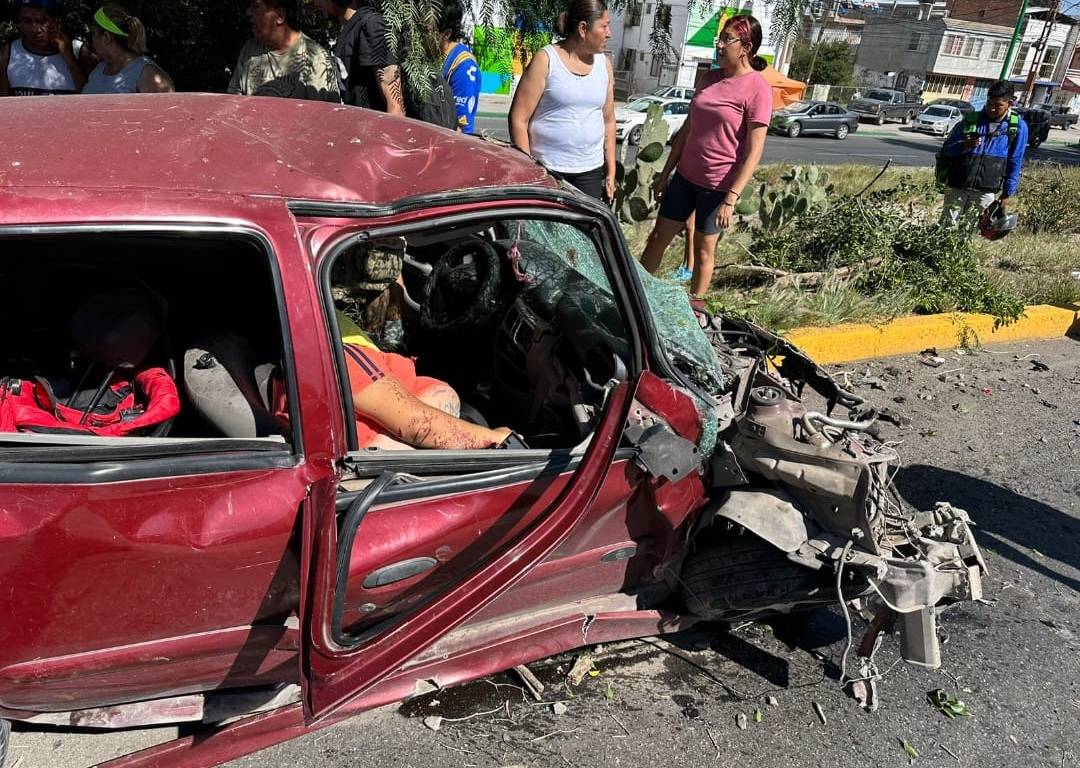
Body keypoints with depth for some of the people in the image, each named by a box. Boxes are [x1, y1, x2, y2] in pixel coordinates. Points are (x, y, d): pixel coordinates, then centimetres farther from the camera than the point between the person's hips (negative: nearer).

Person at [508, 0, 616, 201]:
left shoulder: (604, 64, 9)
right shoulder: (546, 60, -5)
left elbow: (608, 121, 16)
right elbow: (518, 119, -7)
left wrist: (611, 171, 13)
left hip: (590, 172, 4)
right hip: (546, 170, -4)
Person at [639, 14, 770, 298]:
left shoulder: (758, 90, -13)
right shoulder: (710, 78, 6)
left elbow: (753, 152, -16)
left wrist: (731, 199, -21)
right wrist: (666, 172, 12)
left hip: (717, 186, -6)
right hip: (685, 176, 6)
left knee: (703, 251, 6)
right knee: (658, 238, 10)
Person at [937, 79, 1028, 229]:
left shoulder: (1018, 127, 3)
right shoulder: (970, 119, 4)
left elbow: (1015, 163, 7)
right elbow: (947, 148, 7)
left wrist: (1007, 193, 6)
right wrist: (963, 146, -16)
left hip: (986, 192, -1)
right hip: (957, 186, 1)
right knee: (948, 227, 1)